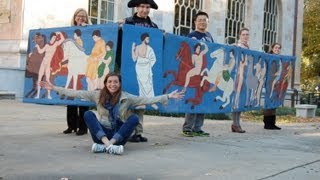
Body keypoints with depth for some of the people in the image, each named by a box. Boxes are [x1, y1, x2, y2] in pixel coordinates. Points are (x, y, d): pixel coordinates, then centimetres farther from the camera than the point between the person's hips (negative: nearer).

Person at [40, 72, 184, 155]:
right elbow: (77, 93, -1)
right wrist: (54, 88, -6)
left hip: (119, 135, 0)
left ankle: (104, 146, -33)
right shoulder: (98, 95, 1)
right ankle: (108, 145, -38)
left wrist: (168, 96, -10)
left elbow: (148, 100, -4)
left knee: (134, 117, -23)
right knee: (88, 114, -20)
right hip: (102, 134, 0)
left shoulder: (126, 97, 0)